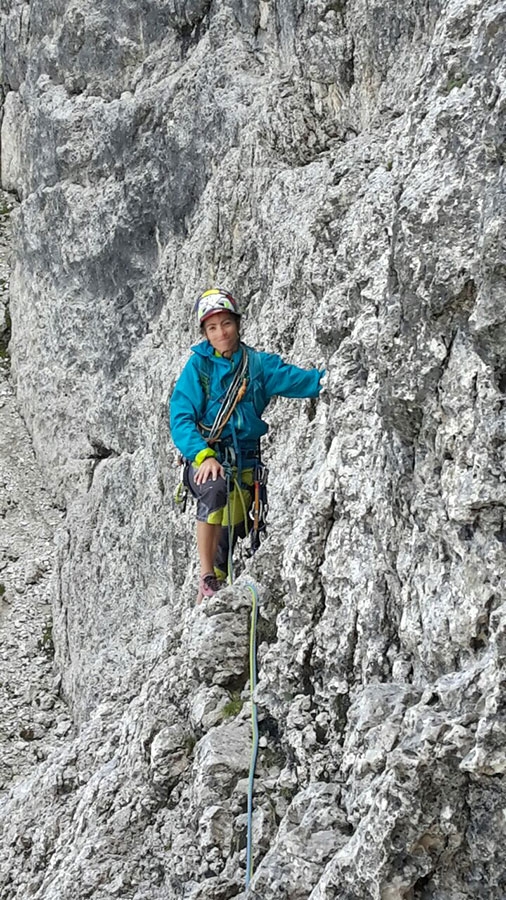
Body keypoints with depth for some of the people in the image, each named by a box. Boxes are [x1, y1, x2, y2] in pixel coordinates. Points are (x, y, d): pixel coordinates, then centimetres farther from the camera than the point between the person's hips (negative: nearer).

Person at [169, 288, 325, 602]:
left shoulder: (259, 364, 7)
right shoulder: (198, 366, -1)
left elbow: (298, 379, -7)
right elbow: (181, 418, -10)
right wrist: (204, 455, -26)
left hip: (244, 461, 4)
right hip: (205, 456, -3)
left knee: (229, 535, 2)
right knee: (216, 487, -35)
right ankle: (206, 578, -28)